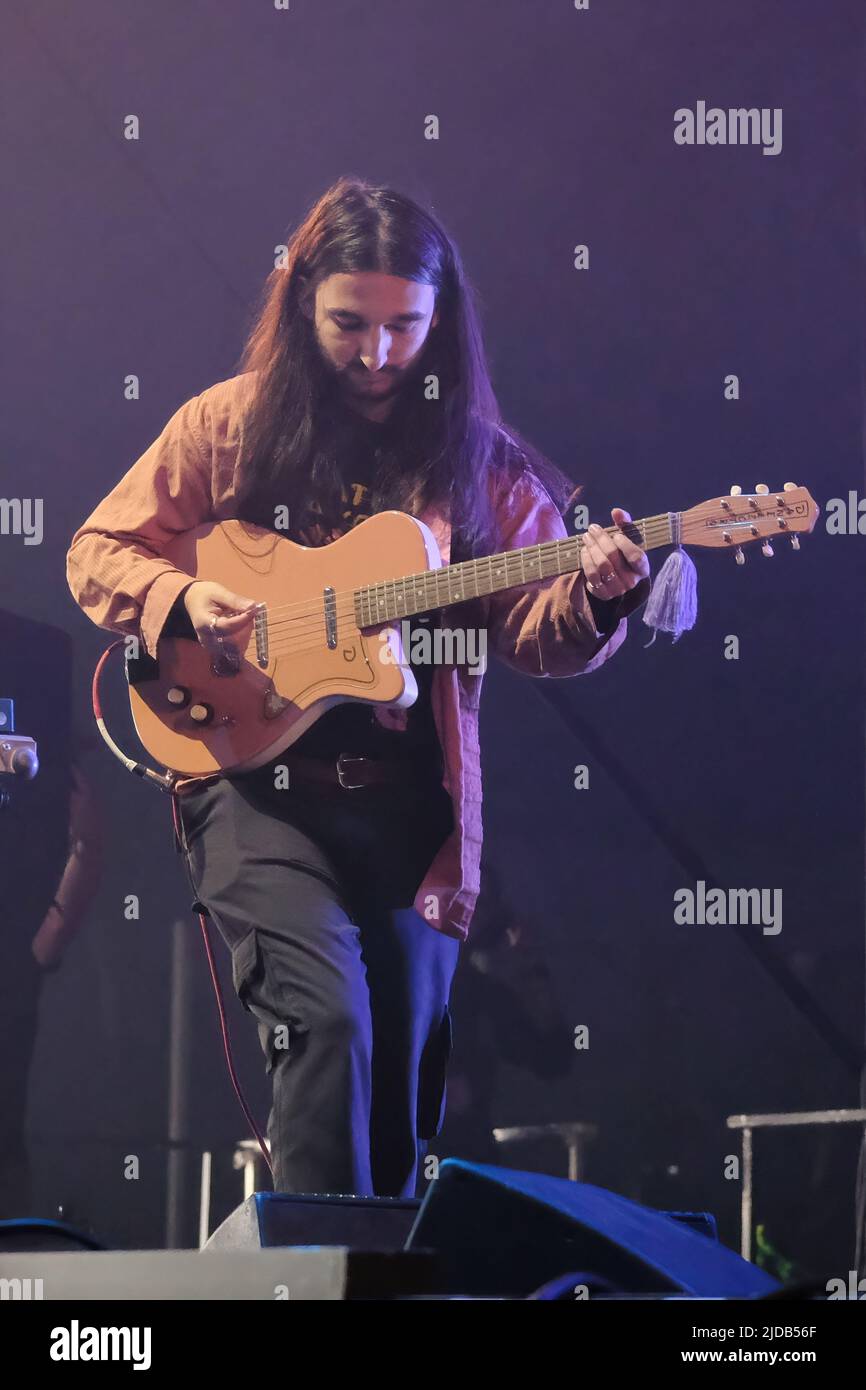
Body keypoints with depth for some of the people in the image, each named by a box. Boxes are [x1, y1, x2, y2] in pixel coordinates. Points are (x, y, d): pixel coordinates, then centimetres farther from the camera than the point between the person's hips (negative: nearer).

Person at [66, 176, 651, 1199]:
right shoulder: (230, 426, 4)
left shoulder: (479, 459, 8)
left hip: (412, 806, 3)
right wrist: (181, 601, -11)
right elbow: (97, 553, 9)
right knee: (328, 1014, -24)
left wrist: (593, 595, -19)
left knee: (403, 1084, 6)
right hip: (257, 781, -3)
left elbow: (532, 634, 3)